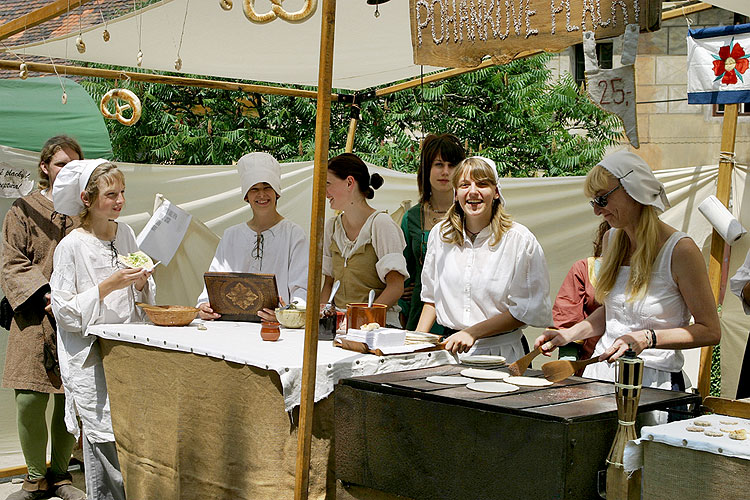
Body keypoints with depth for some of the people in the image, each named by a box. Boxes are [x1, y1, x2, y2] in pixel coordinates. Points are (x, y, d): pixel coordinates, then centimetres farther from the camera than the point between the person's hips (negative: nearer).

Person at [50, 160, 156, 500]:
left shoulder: (126, 234, 9)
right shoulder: (70, 247, -8)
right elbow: (65, 312, -11)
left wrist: (141, 283, -3)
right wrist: (108, 286, -18)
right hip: (89, 354, -5)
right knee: (108, 439, -8)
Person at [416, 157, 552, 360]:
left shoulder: (520, 240, -3)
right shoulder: (440, 234, 11)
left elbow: (527, 310, -4)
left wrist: (473, 332, -11)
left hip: (501, 352, -4)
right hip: (450, 350, 4)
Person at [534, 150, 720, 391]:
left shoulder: (680, 249, -11)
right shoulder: (612, 239, 10)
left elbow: (710, 331, -9)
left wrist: (647, 338, -19)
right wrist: (568, 334, 8)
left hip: (654, 380, -5)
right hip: (602, 371, 5)